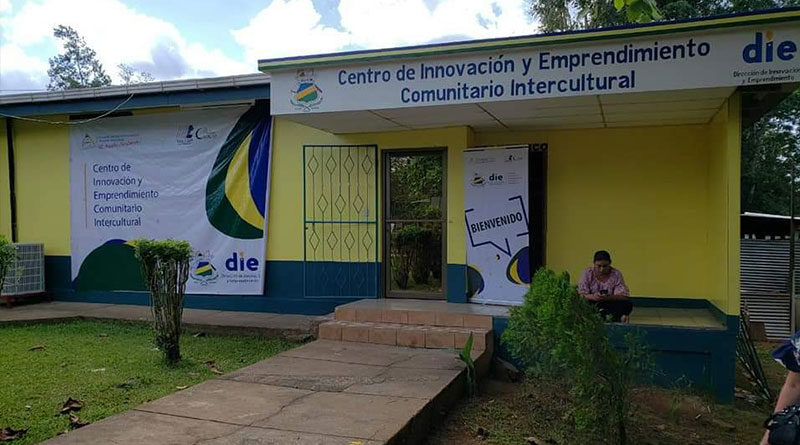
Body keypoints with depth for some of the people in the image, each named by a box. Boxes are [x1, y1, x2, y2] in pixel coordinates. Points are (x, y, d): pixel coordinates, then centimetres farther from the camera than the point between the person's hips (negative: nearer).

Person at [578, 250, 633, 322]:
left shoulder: (616, 274, -4)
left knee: (628, 304, -26)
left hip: (611, 304, 0)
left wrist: (608, 297, -33)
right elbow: (581, 294, -10)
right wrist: (593, 297, -32)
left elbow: (623, 296, -13)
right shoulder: (587, 273, -3)